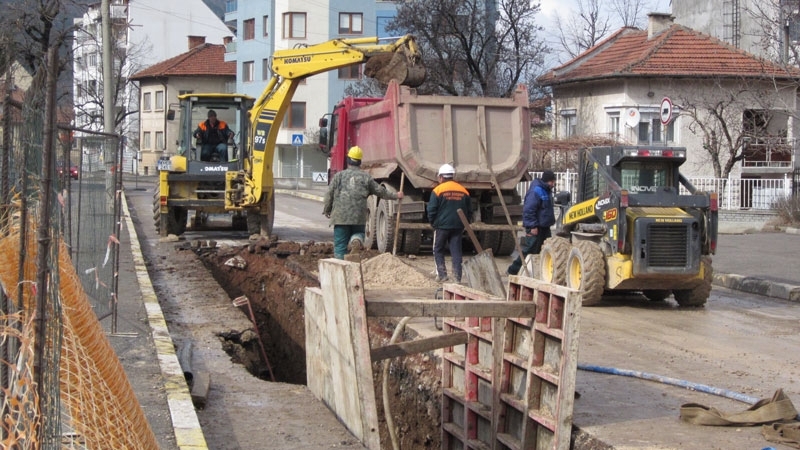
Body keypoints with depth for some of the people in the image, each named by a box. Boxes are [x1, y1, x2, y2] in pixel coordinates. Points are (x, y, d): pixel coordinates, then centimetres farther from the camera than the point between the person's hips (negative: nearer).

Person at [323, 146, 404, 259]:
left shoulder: (339, 176, 2)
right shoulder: (366, 177, 6)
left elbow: (329, 195, 3)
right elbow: (381, 191, 12)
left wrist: (326, 210, 18)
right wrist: (395, 196, 27)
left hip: (340, 217, -1)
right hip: (359, 218, 1)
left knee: (340, 246, 4)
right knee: (358, 232, 22)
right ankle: (357, 239, -12)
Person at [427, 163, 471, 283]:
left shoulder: (438, 190, -7)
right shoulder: (464, 191, 7)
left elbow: (431, 210, -8)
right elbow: (469, 211, 11)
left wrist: (432, 223, 6)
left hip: (442, 225, -3)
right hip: (458, 227, 3)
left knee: (438, 250, 11)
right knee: (456, 252, 6)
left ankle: (441, 274, 4)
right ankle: (457, 276, 2)